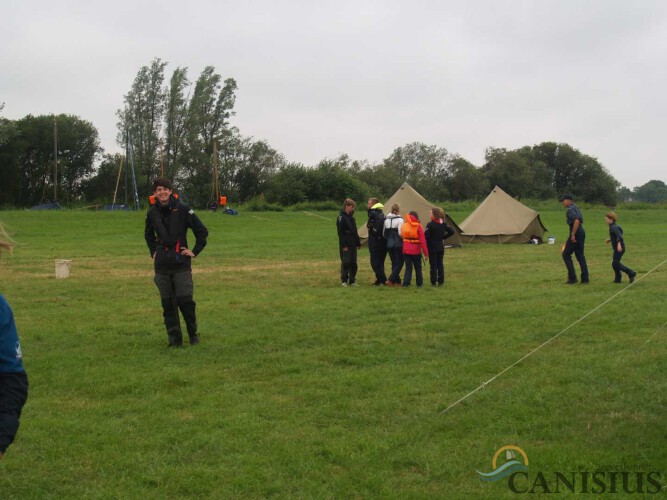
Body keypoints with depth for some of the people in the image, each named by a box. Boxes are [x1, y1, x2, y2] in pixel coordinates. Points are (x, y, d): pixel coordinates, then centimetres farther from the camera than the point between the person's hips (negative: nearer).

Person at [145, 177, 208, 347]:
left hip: (181, 263, -4)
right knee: (167, 303, 4)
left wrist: (195, 252, -2)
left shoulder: (182, 209, -6)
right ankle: (174, 338, 12)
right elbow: (148, 234, 28)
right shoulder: (152, 212, 7)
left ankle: (193, 334, 12)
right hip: (162, 265, 4)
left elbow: (202, 231, 0)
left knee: (185, 300, -7)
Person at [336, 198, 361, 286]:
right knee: (345, 262, -3)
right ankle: (344, 281, 5)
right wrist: (344, 245, -17)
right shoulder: (341, 217, -10)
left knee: (353, 262, 7)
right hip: (345, 244, -7)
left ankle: (352, 281, 12)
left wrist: (358, 242, 15)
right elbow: (340, 233, -14)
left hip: (353, 244, 7)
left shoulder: (351, 217, 14)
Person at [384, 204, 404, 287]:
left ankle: (397, 281, 15)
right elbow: (400, 233, -17)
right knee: (399, 263, 1)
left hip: (389, 245, 6)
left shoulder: (386, 220, 6)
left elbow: (384, 233, 7)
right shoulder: (399, 220, -12)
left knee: (394, 263, 14)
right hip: (398, 245, -6)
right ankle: (390, 280, -10)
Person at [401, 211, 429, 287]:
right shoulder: (418, 226, -9)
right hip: (416, 250, -3)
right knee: (418, 267, 12)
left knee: (408, 267, 9)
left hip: (406, 250, 3)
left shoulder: (404, 225, 3)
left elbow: (402, 236, 3)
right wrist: (426, 253, -10)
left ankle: (405, 283, -3)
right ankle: (419, 284, 18)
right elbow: (422, 241, -12)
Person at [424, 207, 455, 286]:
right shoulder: (443, 224, 3)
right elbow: (451, 231, 7)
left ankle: (433, 282, 3)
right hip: (441, 247, 5)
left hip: (432, 247, -5)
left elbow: (426, 236, -22)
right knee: (440, 264, 11)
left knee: (433, 265, 1)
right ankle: (440, 282, 12)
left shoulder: (430, 224, -16)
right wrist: (443, 237, 11)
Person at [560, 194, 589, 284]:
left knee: (566, 254, -1)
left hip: (576, 233, -10)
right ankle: (585, 279, 10)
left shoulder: (570, 210, -14)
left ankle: (572, 278, -2)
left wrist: (573, 235, -26)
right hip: (581, 232, 10)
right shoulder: (576, 207, 17)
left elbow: (576, 221, -28)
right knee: (580, 255, 11)